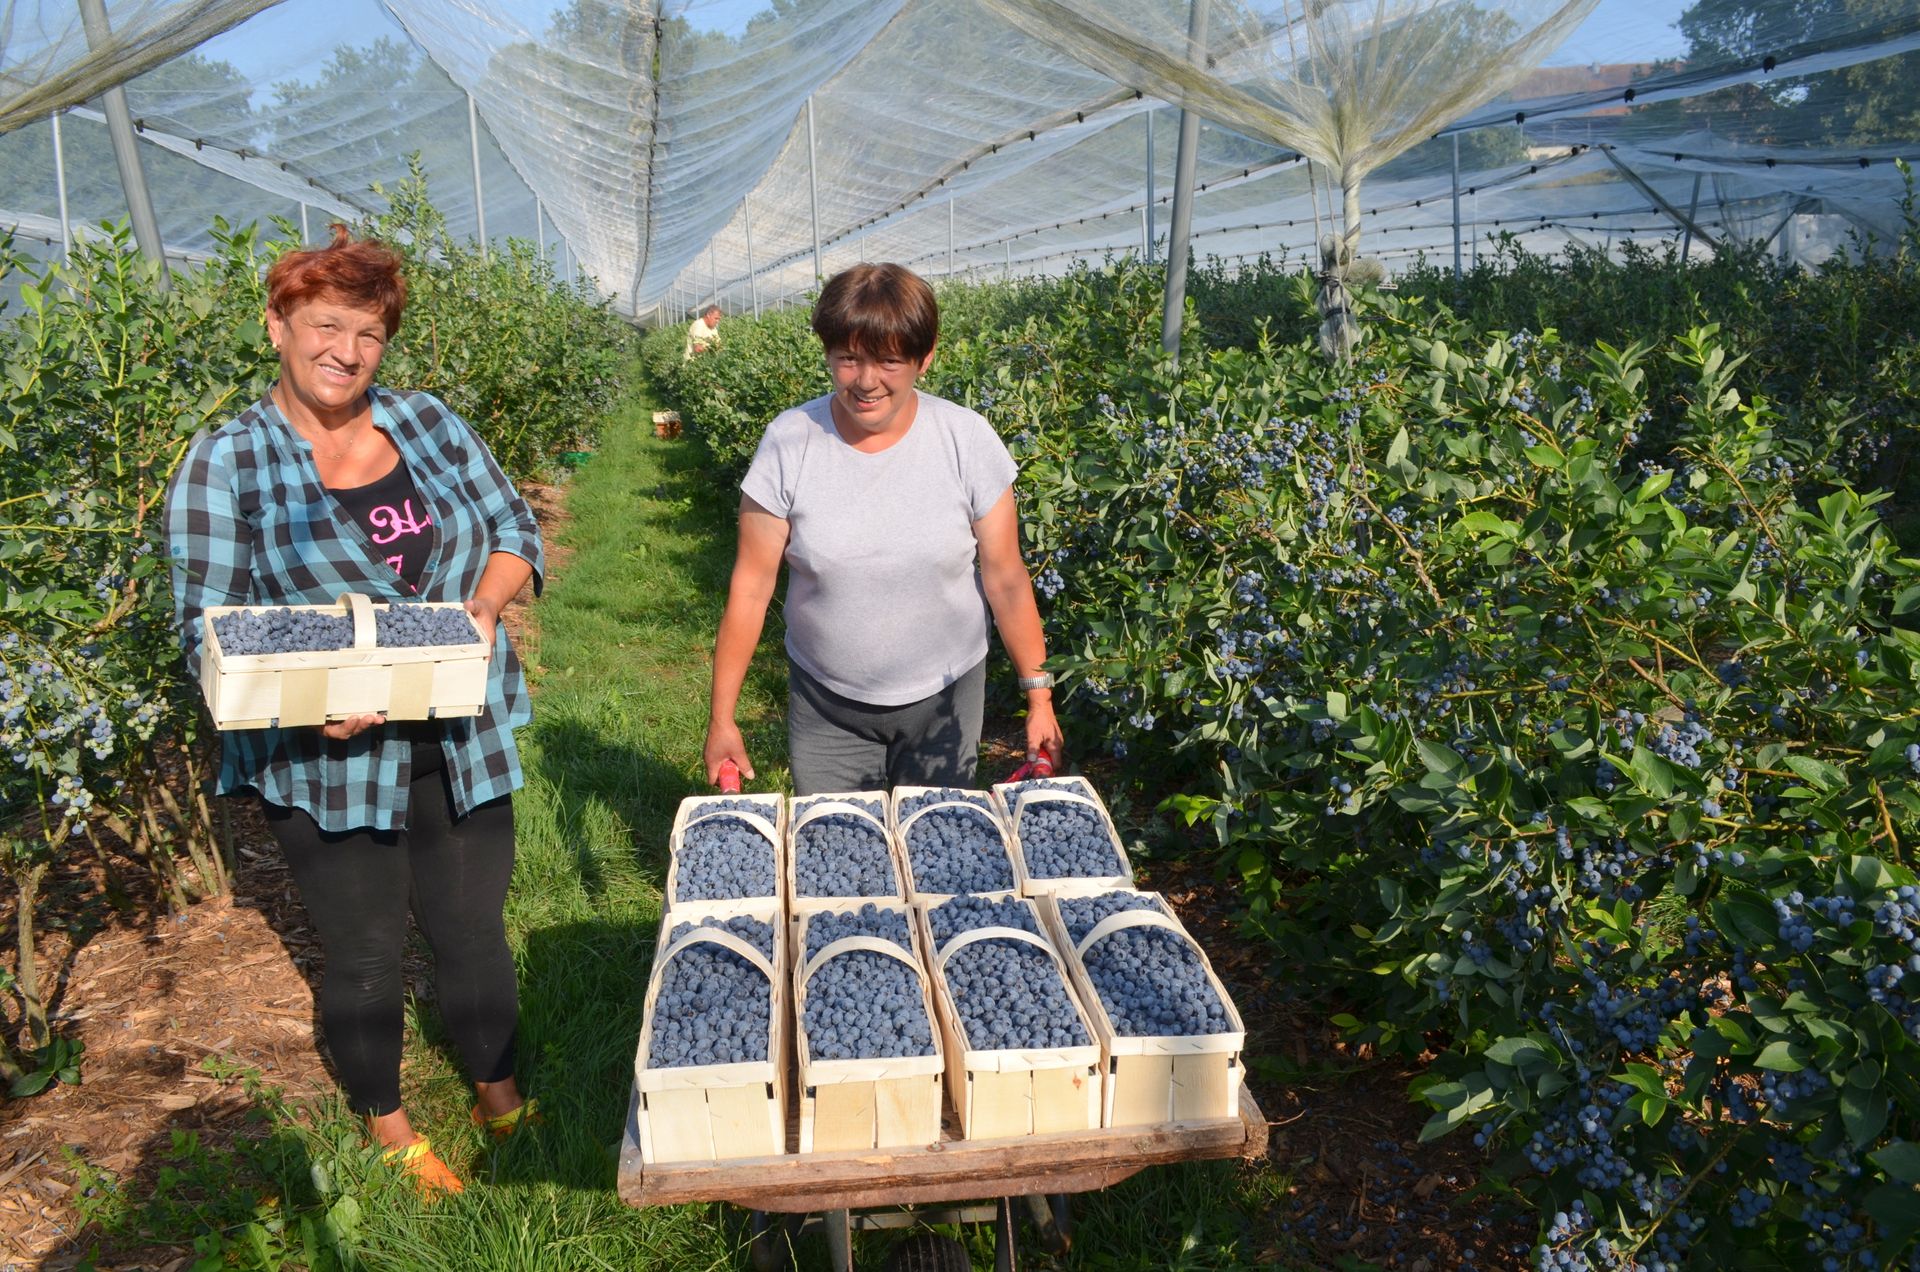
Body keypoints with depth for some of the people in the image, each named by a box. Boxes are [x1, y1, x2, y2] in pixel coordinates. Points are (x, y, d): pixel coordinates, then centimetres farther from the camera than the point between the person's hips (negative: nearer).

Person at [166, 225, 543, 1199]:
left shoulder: (428, 422, 3)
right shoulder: (226, 464, -8)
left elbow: (512, 527, 8)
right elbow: (207, 623, -9)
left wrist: (484, 607, -12)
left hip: (462, 742, 3)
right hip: (327, 759, -3)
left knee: (474, 931, 17)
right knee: (365, 952, 14)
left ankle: (500, 1095, 41)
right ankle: (386, 1123, 39)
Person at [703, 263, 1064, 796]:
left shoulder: (967, 441, -12)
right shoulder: (788, 442, -13)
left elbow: (1006, 579, -6)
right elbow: (750, 587, -9)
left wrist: (1040, 699, -4)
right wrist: (721, 718, -6)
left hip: (945, 699, 0)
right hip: (824, 703, 0)